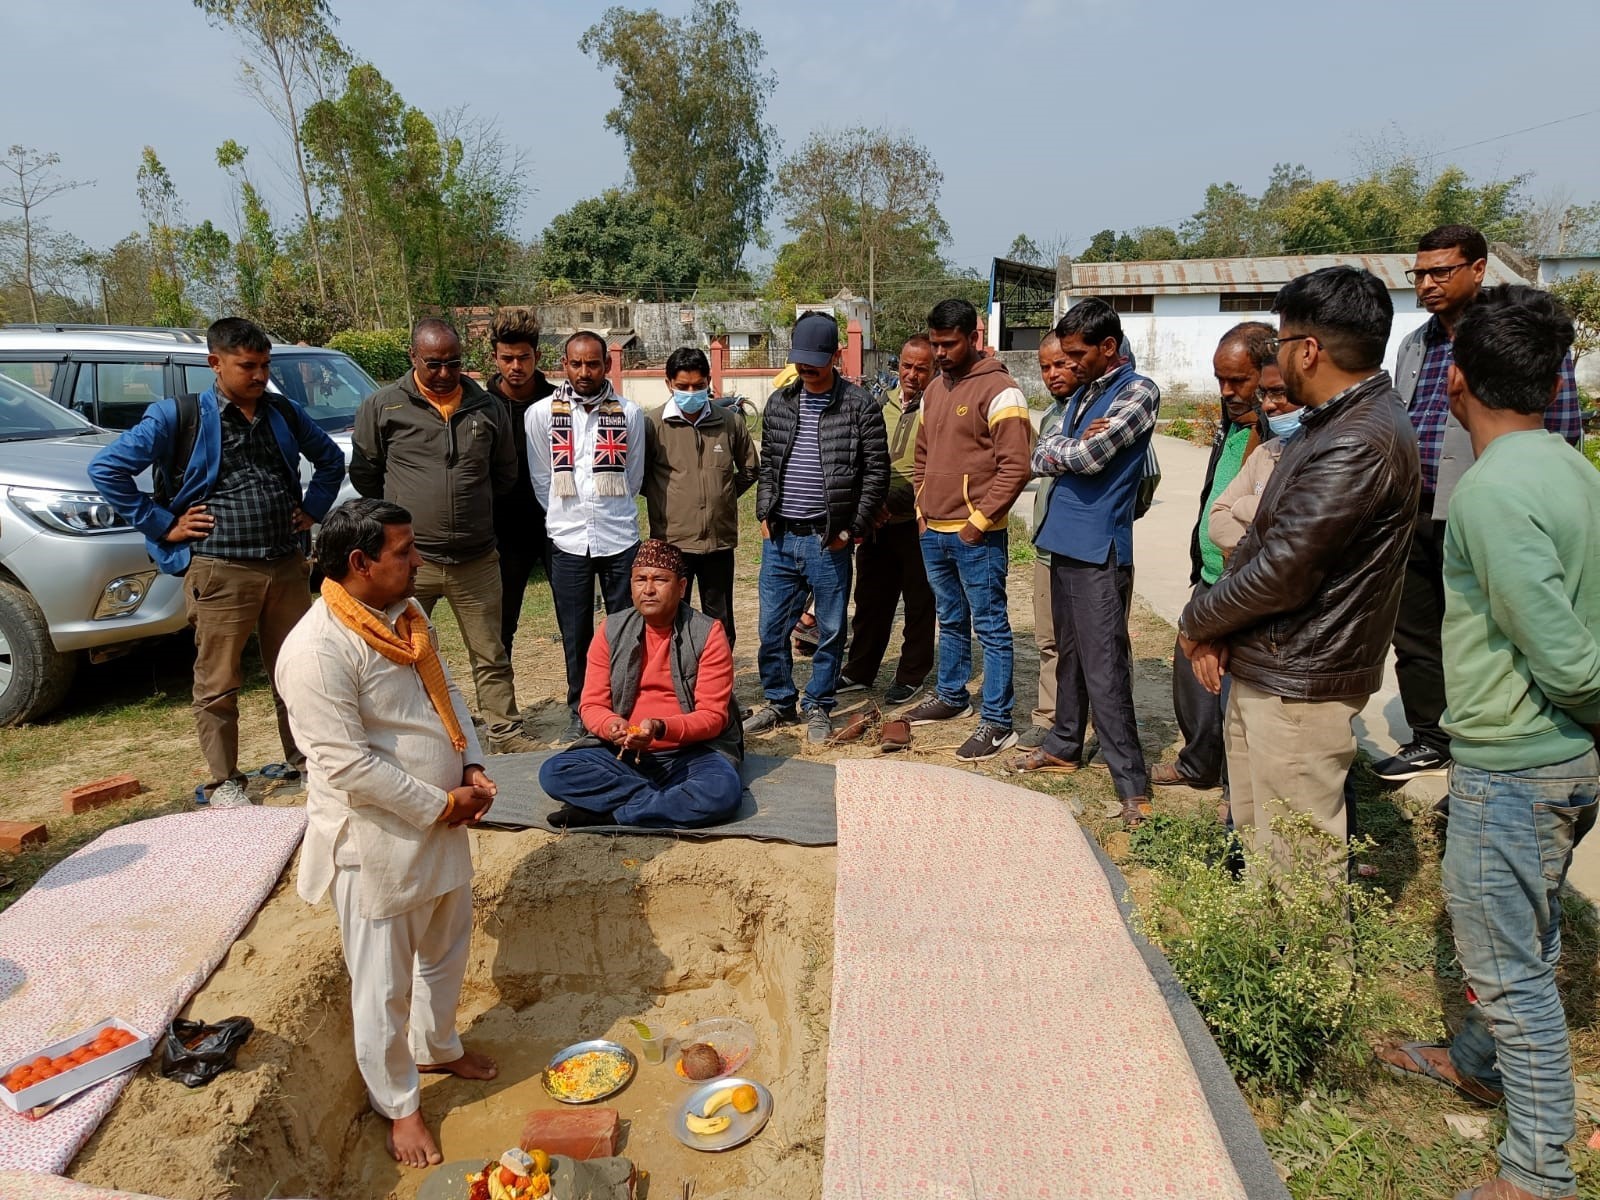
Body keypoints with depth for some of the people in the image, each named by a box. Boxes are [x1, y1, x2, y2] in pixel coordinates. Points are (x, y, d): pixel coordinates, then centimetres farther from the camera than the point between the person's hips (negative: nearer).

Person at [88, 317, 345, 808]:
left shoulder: (285, 413, 10)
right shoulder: (177, 416, -4)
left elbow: (331, 459, 25)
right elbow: (107, 468, -7)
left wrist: (311, 510, 13)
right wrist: (161, 526, -7)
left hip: (287, 565, 4)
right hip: (219, 570, -4)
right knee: (218, 684, 4)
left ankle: (302, 759, 28)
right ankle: (223, 781, 17)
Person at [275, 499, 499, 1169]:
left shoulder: (406, 613, 1)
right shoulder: (318, 650, -25)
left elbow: (446, 693, 12)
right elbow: (346, 764, -26)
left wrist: (473, 768, -2)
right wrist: (440, 806, -18)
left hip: (441, 822, 8)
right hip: (376, 839, -8)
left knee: (446, 950, 26)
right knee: (384, 983, 11)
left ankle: (437, 1047, 51)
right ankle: (398, 1103, 33)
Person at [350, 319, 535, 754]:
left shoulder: (488, 407, 5)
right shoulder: (383, 406, -2)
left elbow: (505, 474, 16)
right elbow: (364, 473, 5)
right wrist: (402, 513, 9)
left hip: (477, 559, 2)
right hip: (407, 559, -2)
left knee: (491, 655, 11)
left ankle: (506, 733, 22)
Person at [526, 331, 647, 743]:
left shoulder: (629, 413, 2)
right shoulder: (541, 413, 2)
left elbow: (634, 477, 10)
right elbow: (541, 479, 6)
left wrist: (612, 513, 10)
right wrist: (564, 518, 6)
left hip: (620, 538, 0)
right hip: (567, 540, 0)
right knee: (575, 635, 8)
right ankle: (580, 712, 21)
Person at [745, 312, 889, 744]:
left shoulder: (860, 406, -5)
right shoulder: (779, 402, 9)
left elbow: (877, 472, -5)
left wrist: (852, 529, -8)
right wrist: (765, 516, 7)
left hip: (827, 541, -4)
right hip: (779, 538, 4)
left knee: (830, 631, 7)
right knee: (771, 628, 10)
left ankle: (818, 707, 23)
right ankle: (780, 702, 27)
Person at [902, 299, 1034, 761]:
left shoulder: (999, 390, -11)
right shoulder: (933, 390, 13)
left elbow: (1016, 466, -16)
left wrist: (980, 519, -17)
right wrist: (922, 506, 12)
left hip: (976, 534, -8)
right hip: (933, 532, 8)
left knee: (990, 627, 0)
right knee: (951, 621, 20)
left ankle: (997, 722, 7)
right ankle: (951, 696, 35)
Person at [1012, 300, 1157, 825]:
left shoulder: (1138, 392, -9)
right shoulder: (1082, 393, 16)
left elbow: (1089, 456, -19)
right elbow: (1040, 458, 8)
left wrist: (1060, 450, 0)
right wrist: (1075, 448, -11)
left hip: (1099, 550, -8)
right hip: (1063, 542, 8)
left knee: (1104, 669, -8)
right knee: (1068, 654, 18)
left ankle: (1131, 782, -2)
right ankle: (1066, 744, 31)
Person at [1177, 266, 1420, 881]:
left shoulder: (1360, 443, -22)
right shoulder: (1331, 422, 13)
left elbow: (1283, 573, -24)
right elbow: (1256, 540, 13)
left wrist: (1197, 623, -7)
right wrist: (1217, 628, 1)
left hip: (1298, 687, -10)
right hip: (1261, 669, 10)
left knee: (1298, 865, 3)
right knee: (1252, 836, 22)